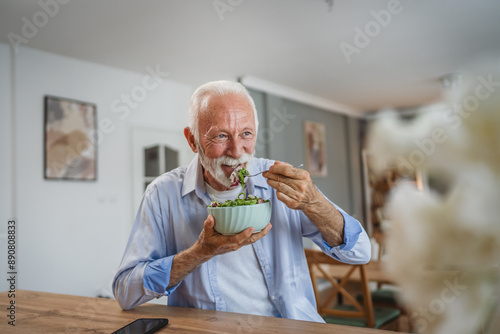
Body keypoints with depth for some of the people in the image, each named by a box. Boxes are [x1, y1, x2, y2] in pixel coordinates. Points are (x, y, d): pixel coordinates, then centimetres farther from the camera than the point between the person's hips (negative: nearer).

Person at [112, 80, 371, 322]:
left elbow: (360, 253, -3)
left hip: (291, 325, 0)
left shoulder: (279, 181, -2)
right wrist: (201, 252, -19)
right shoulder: (164, 194, -4)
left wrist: (313, 204, -19)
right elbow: (125, 293, -7)